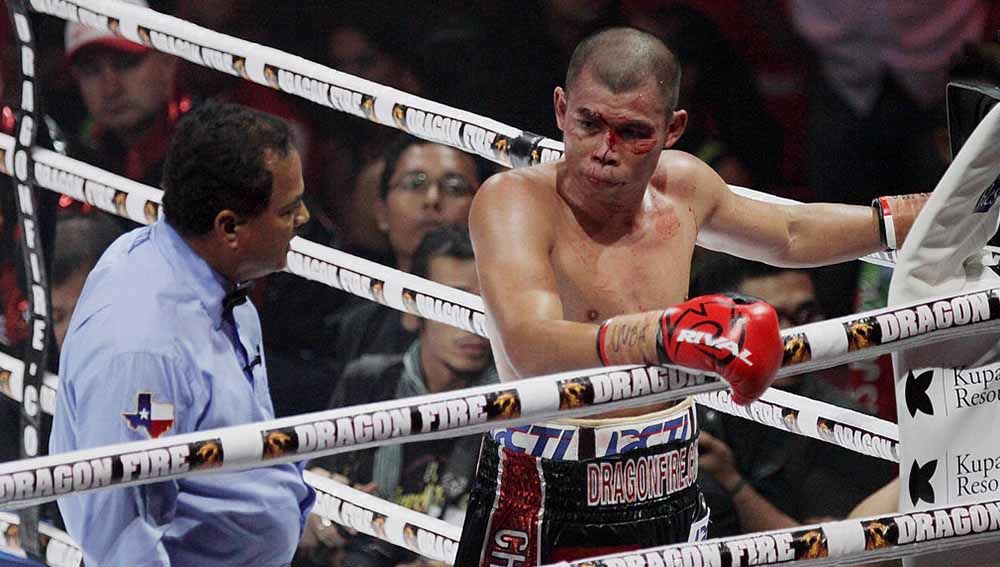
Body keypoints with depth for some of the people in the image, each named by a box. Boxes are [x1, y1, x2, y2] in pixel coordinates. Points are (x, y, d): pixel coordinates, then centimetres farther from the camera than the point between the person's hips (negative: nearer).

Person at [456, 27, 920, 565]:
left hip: (670, 502, 6)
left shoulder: (682, 187, 4)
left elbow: (791, 234, 27)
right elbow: (529, 349, -36)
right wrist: (660, 335, -53)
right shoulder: (514, 199, -17)